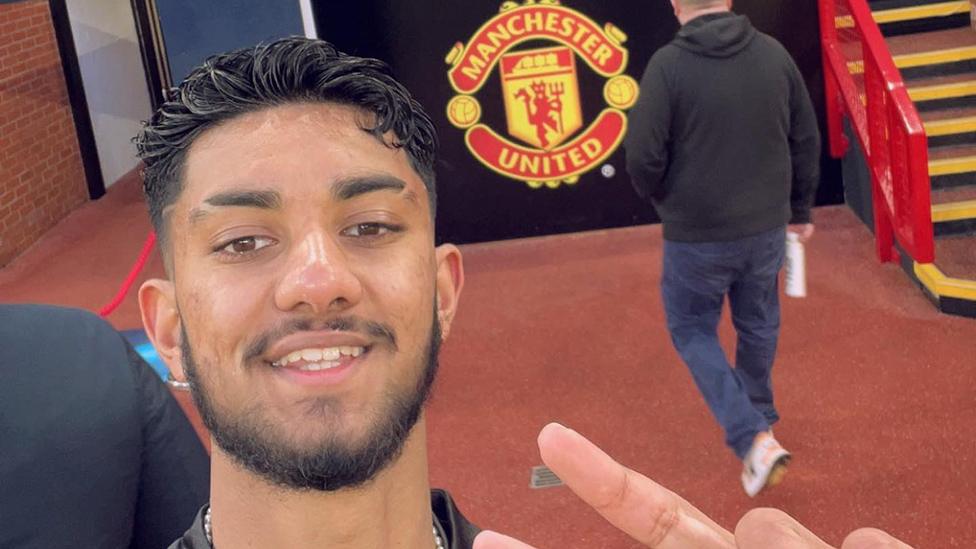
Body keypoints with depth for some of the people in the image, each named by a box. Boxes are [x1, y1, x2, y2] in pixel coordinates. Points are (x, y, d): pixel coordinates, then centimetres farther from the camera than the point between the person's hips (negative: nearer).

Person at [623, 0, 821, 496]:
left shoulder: (667, 65, -16)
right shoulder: (774, 54, -3)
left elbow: (643, 158, -16)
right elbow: (806, 141, 5)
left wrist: (664, 200, 6)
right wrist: (800, 210, 19)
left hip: (697, 235, -4)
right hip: (767, 227, 4)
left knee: (693, 331, 14)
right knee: (758, 325, 24)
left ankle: (753, 439, 1)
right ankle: (759, 414, 45)